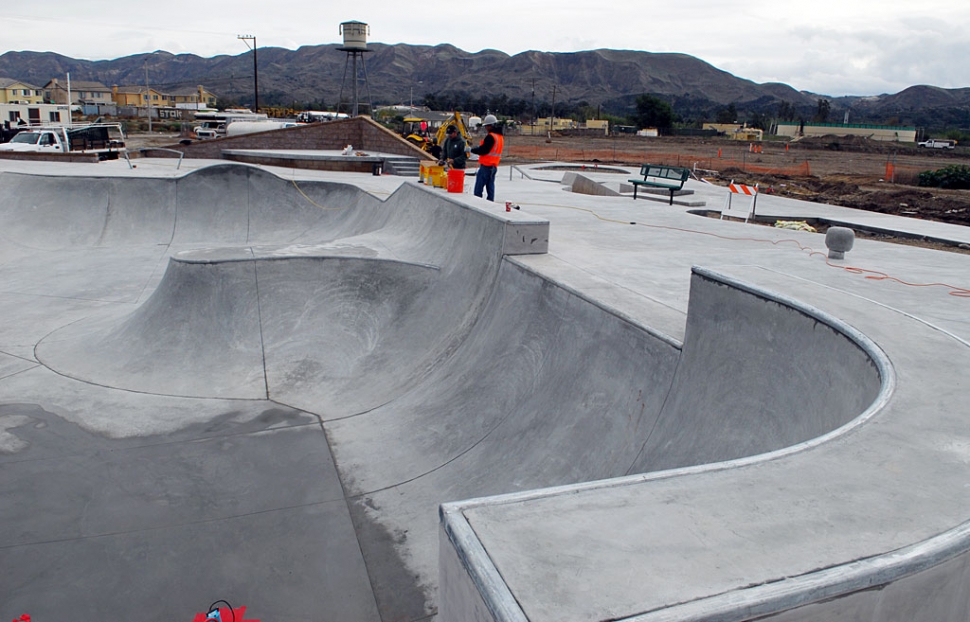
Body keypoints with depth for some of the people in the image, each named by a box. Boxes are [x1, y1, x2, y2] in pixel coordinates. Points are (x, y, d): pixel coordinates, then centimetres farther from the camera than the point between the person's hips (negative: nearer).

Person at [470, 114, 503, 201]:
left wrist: (471, 150, -8)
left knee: (478, 187, -4)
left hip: (486, 166, -9)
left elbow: (483, 150, -19)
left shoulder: (490, 136, -16)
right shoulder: (500, 136, 13)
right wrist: (478, 148, 9)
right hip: (494, 166, 9)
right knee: (490, 186, 10)